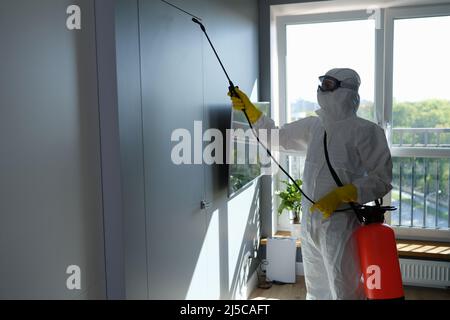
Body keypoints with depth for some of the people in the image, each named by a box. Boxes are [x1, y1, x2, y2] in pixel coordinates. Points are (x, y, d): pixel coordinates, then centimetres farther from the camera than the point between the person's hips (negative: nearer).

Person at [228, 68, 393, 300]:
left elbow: (381, 179, -11)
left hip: (340, 223, -6)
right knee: (316, 292, 22)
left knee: (344, 293, 0)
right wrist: (248, 109, 10)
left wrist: (340, 195, -22)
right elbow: (277, 137, 19)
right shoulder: (314, 126, 8)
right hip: (309, 221, 7)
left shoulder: (364, 131, -12)